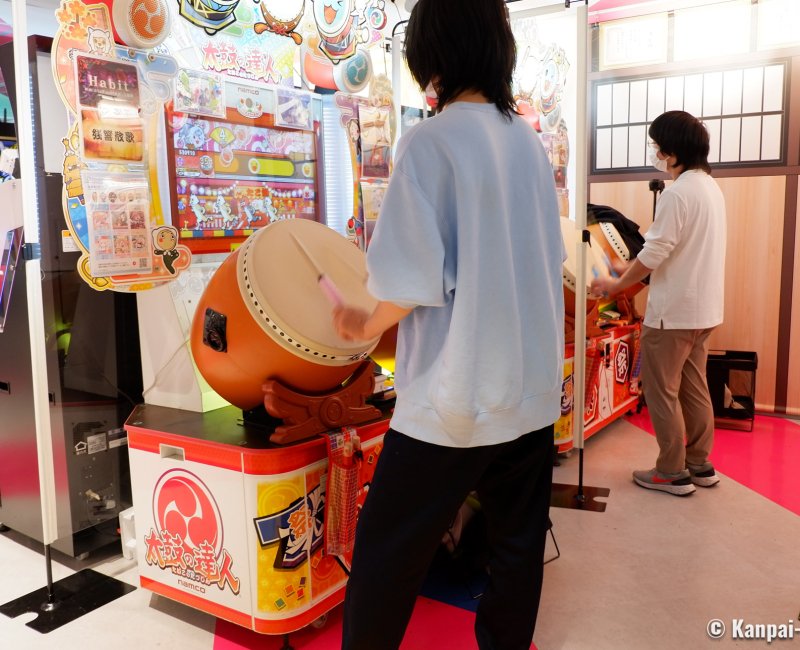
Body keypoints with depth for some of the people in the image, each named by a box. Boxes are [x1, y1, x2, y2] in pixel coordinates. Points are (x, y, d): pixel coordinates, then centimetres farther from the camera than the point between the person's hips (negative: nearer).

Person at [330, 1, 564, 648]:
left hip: (454, 404, -7)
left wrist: (369, 323, 0)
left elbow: (418, 279, -18)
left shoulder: (430, 142, -13)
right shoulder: (530, 142, 7)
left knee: (384, 566, 8)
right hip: (534, 392, 7)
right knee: (518, 549, 19)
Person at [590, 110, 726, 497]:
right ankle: (700, 464, 25)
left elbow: (654, 254, -20)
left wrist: (616, 285, -7)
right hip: (703, 308, 9)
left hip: (674, 311, -9)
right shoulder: (711, 188, 12)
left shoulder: (677, 192, -18)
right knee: (693, 388, 16)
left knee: (661, 391, 2)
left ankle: (672, 472, 10)